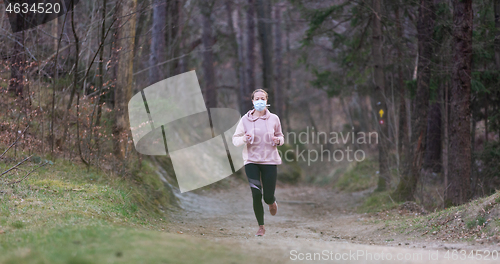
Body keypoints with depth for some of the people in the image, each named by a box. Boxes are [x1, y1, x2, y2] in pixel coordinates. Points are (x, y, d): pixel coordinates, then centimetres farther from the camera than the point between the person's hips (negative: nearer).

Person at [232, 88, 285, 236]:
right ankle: (261, 227, 6)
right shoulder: (245, 119, 0)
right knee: (256, 194, -10)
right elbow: (235, 139, 4)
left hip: (270, 160, 0)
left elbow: (281, 137, 15)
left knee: (268, 197, -2)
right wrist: (244, 139, -18)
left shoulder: (273, 119, 2)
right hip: (251, 160, 0)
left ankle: (272, 202, 39)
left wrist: (278, 140, -9)